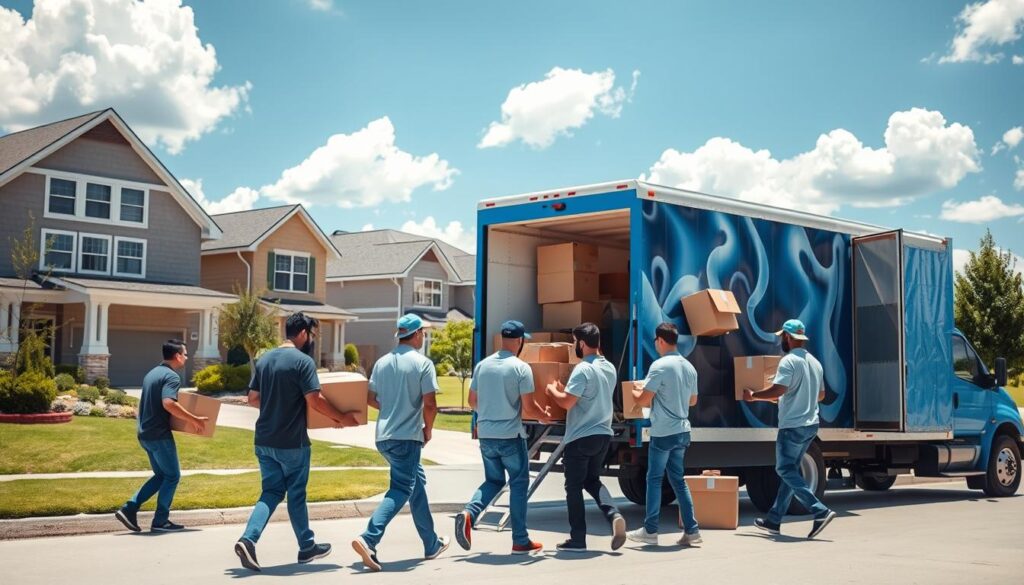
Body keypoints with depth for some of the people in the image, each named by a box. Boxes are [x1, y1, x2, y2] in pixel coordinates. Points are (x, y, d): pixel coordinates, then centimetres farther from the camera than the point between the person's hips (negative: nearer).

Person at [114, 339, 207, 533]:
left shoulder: (152, 373, 16)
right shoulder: (171, 376, -14)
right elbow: (169, 403, -30)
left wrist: (186, 418, 27)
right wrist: (193, 420, -25)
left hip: (145, 433, 9)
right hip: (160, 435, -9)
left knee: (161, 475, 18)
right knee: (172, 476, 4)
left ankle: (129, 509, 9)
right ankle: (160, 521, 6)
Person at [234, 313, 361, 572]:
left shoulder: (264, 359, 8)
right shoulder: (303, 361, -14)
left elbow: (253, 399, 11)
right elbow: (314, 400, -19)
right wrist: (341, 418, -7)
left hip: (264, 440, 6)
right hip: (292, 443, -6)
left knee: (271, 491, 12)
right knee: (296, 494, 8)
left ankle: (248, 539, -7)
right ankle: (307, 547, 23)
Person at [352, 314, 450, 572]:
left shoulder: (382, 362, 9)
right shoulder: (423, 363, -9)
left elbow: (371, 399, 14)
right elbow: (429, 404, -13)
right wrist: (428, 429, 3)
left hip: (383, 435, 7)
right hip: (407, 437, -7)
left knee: (417, 481, 19)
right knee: (400, 490, -6)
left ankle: (432, 545, 27)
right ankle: (368, 539, -24)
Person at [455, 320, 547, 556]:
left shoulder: (482, 365, 6)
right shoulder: (521, 368, -11)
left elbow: (472, 401, 13)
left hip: (485, 435, 5)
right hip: (511, 435, -5)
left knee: (493, 480, 18)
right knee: (519, 484, 7)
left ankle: (469, 513, -8)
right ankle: (520, 541, 9)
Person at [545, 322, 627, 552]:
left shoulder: (582, 370, -17)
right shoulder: (610, 368, 9)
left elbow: (567, 402, -20)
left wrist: (552, 389, 0)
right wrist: (564, 388, 23)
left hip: (580, 438, -8)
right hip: (603, 434, 8)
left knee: (574, 487, 3)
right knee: (592, 480, 21)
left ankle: (577, 540, 6)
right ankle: (614, 515, -4)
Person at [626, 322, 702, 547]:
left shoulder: (660, 366, -14)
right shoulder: (689, 367, 8)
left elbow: (643, 400, -14)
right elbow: (693, 400, 19)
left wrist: (635, 391, 7)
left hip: (663, 432, -7)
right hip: (682, 431, 7)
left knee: (654, 479, 3)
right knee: (678, 479, 13)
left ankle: (650, 531, 6)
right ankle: (691, 530, 10)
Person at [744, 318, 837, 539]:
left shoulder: (789, 361, -14)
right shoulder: (814, 362, 13)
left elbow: (778, 390, -25)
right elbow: (821, 395, 21)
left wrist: (752, 395, -11)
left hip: (792, 426, -9)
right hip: (811, 425, 9)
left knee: (786, 470, -4)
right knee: (790, 470, 12)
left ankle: (820, 511, -16)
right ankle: (774, 520, 17)